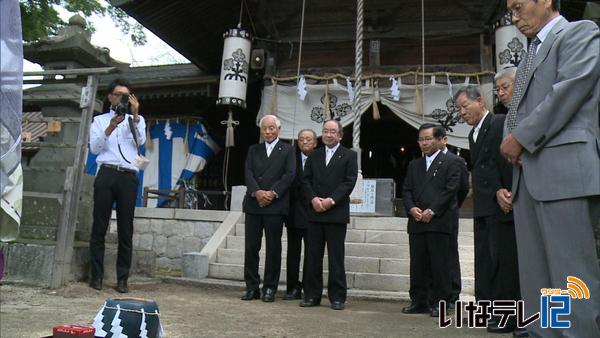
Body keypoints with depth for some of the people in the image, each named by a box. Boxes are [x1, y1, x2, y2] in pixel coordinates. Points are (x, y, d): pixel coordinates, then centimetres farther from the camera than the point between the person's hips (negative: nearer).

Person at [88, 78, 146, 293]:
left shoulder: (136, 120, 19)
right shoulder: (100, 120, 18)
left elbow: (141, 141, -1)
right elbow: (94, 148, 4)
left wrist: (135, 114, -9)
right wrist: (110, 128, -9)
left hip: (128, 177, 0)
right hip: (106, 174, 0)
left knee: (126, 229, -1)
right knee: (99, 227, -1)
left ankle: (122, 279, 3)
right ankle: (96, 276, 6)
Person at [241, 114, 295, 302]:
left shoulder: (287, 150, 7)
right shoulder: (253, 150, 15)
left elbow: (290, 174, -5)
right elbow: (248, 174, 3)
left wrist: (273, 193, -15)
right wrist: (257, 192, -14)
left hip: (275, 206, -3)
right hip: (253, 204, 3)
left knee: (273, 248, 2)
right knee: (251, 247, 4)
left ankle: (270, 288, 12)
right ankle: (252, 287, 14)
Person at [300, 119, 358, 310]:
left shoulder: (349, 156, 4)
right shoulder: (314, 155, 16)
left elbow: (349, 182, -6)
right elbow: (306, 180, 8)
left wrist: (331, 200, -15)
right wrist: (313, 198, -9)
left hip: (337, 213, -3)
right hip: (315, 213, 4)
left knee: (336, 257, 2)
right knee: (312, 256, 6)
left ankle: (337, 297, 11)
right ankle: (312, 295, 16)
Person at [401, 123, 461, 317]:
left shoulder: (450, 164, 3)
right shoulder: (414, 165, 20)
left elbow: (450, 190, -7)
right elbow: (406, 190, 14)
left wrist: (431, 211, -13)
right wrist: (411, 208, -5)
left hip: (439, 222, -5)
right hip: (417, 222, 5)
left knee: (440, 264, -2)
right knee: (418, 264, 7)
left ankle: (439, 303, 7)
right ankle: (419, 301, 16)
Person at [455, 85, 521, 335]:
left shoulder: (501, 123, -4)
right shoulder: (473, 134, 20)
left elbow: (507, 160, -13)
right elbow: (479, 167, 8)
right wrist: (496, 191, -7)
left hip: (501, 204, -8)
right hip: (483, 205, 9)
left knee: (504, 257, -5)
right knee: (484, 258, 11)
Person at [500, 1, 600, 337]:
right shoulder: (530, 58, 27)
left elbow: (569, 91, -11)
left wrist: (522, 138, -8)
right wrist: (511, 138, 4)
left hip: (564, 169, -8)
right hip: (528, 174, 8)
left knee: (572, 273, -8)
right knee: (535, 276, 7)